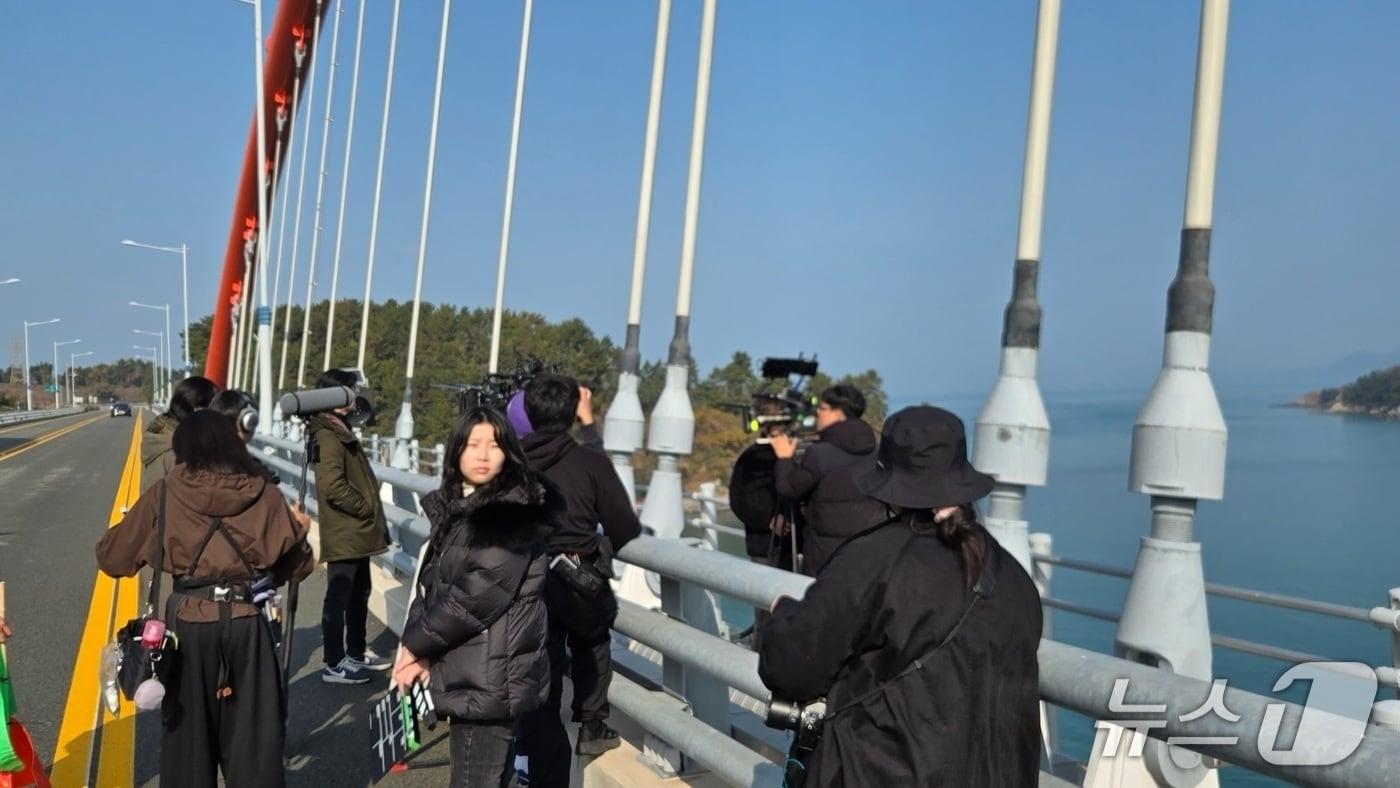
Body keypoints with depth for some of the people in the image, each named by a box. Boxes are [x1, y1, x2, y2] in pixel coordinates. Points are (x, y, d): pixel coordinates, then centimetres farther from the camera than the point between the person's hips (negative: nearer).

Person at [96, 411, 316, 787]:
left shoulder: (165, 495, -1)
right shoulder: (265, 495, 1)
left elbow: (112, 557, 8)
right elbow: (296, 567, 6)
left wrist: (131, 526, 26)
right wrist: (299, 530, 24)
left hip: (189, 622, 0)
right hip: (247, 622, 0)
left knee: (188, 731, 16)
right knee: (253, 735, 12)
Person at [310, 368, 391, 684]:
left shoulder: (340, 431, 15)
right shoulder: (329, 436, -17)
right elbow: (333, 486, -27)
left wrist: (370, 513, 12)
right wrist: (367, 508, -16)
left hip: (355, 533, 10)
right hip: (343, 535, -10)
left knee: (359, 595, 19)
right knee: (339, 598, -1)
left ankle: (356, 653, 31)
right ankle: (334, 664, 7)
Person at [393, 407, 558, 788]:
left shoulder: (513, 510, -15)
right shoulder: (455, 507, 12)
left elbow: (478, 594, -21)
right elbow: (430, 581, 10)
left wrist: (417, 644, -11)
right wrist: (417, 644, -5)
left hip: (491, 676, -8)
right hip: (469, 669, 8)